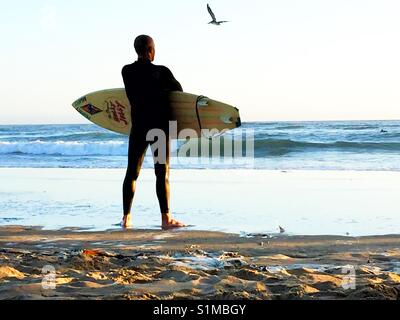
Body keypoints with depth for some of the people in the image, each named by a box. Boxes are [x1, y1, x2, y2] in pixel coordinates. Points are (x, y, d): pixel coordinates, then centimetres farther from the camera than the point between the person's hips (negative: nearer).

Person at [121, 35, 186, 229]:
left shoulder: (127, 71, 0)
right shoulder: (161, 71, -9)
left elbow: (133, 96, 8)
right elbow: (179, 90, 3)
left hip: (138, 127, 3)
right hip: (160, 128, -3)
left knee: (132, 173, 9)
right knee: (162, 173, 0)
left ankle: (126, 218, 12)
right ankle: (166, 218, 0)